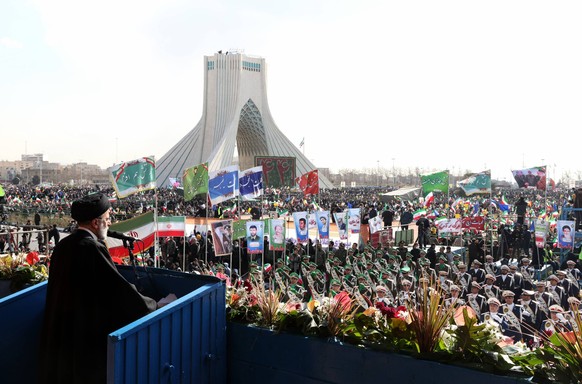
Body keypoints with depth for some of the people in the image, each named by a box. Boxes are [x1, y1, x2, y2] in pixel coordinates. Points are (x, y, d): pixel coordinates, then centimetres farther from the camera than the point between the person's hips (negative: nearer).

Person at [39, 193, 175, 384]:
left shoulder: (63, 245, 2)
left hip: (58, 330, 8)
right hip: (86, 332, -8)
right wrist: (157, 305, -7)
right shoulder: (94, 248, -21)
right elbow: (120, 288, -19)